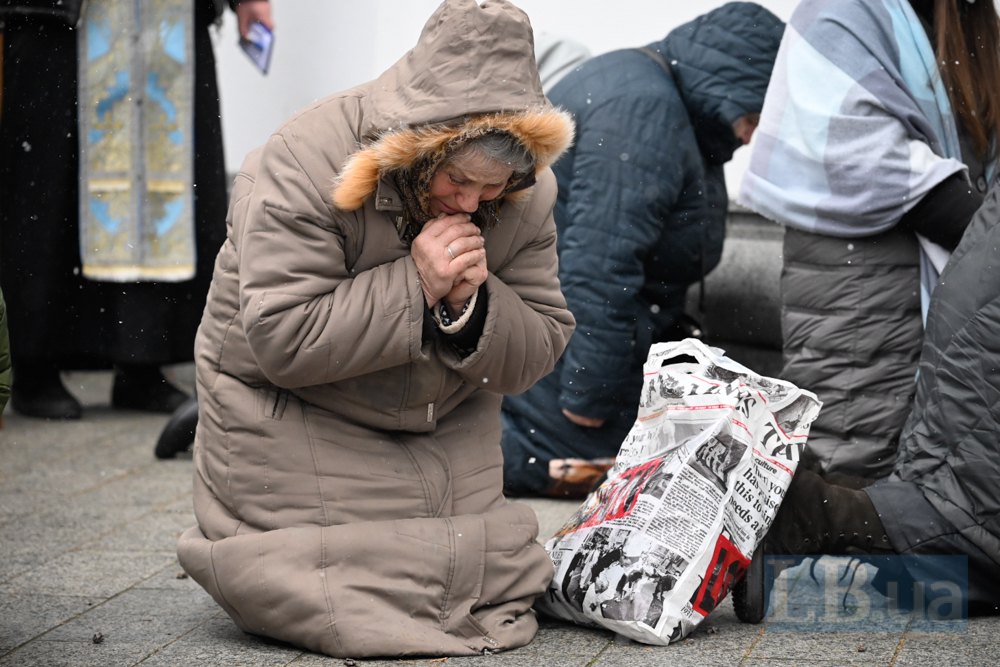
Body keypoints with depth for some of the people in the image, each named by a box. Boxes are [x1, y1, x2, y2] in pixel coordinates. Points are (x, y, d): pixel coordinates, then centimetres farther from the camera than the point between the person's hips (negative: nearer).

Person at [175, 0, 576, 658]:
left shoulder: (528, 194, -10)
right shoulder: (302, 166, -26)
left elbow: (538, 351, -6)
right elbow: (281, 341, -29)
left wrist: (471, 305, -28)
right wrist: (414, 285, -34)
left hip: (444, 428, 5)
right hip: (296, 423, -4)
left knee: (487, 587, -5)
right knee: (343, 605, -14)